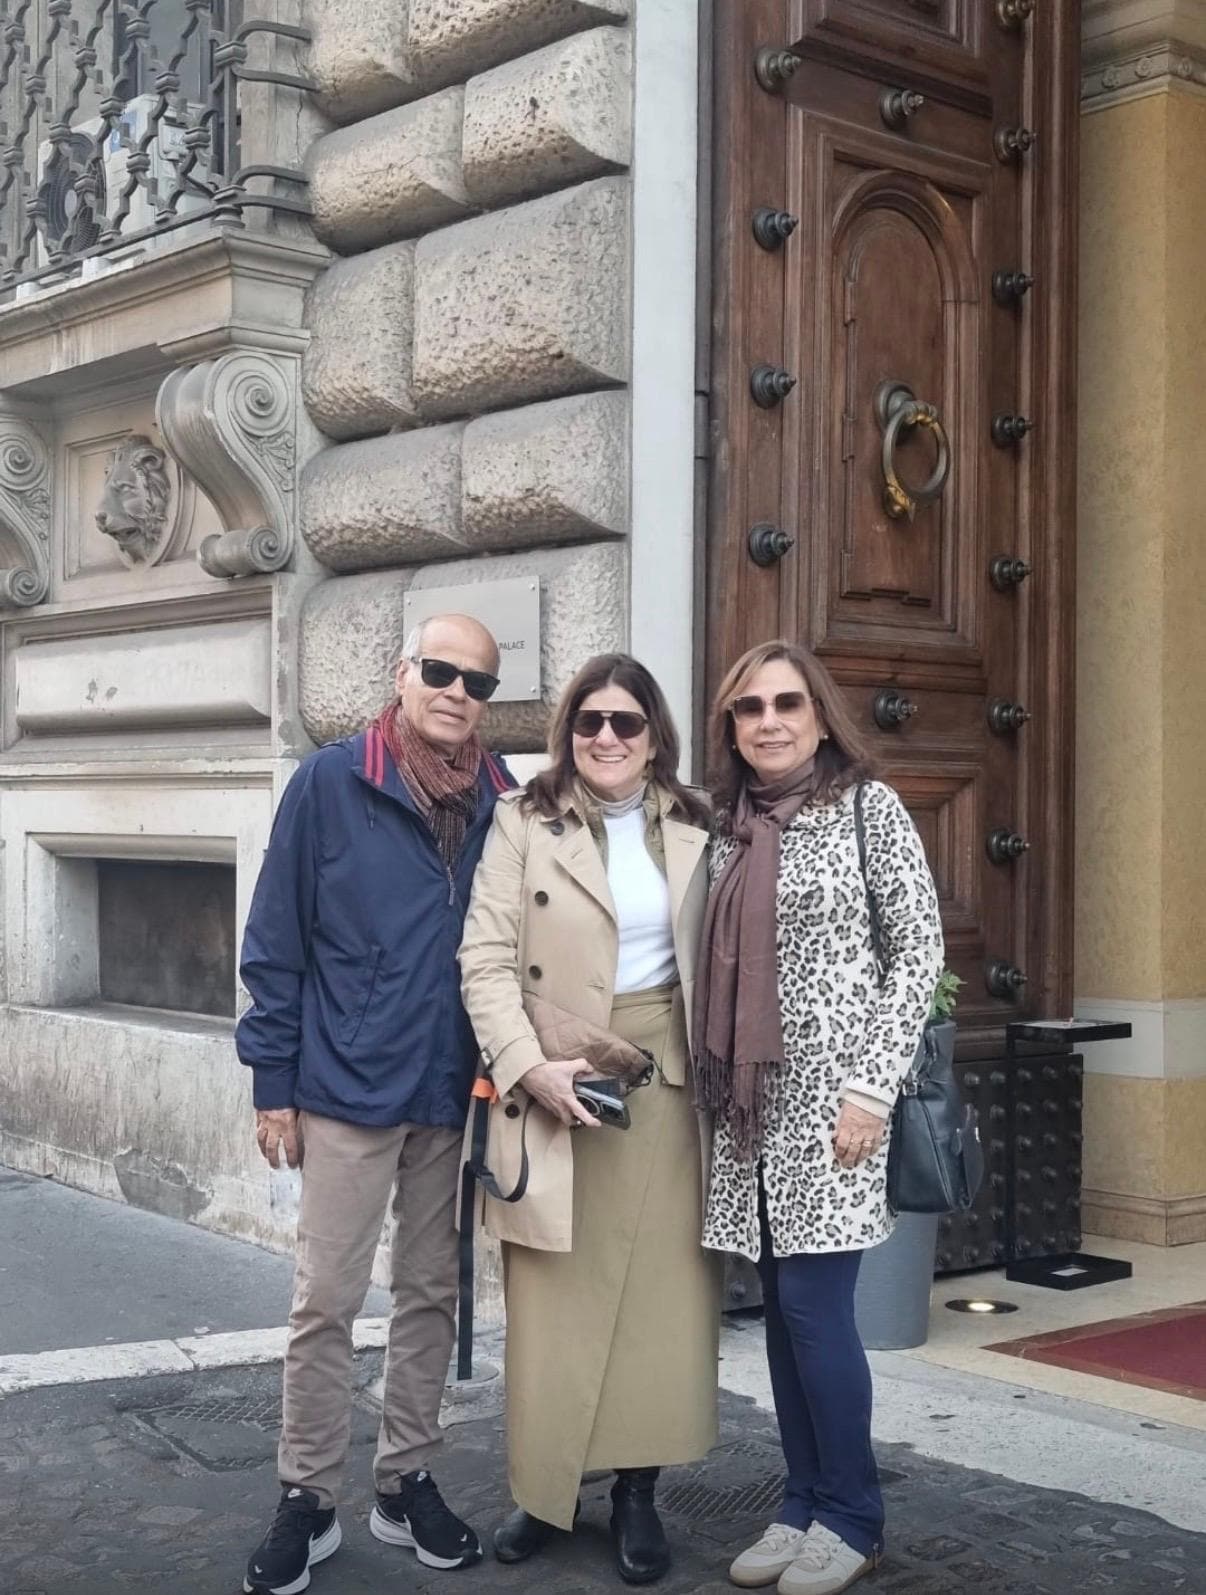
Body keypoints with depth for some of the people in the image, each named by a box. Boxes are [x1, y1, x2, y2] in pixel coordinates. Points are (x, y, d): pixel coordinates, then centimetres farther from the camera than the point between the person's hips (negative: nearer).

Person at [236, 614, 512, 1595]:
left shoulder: (502, 802, 4)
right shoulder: (332, 784, -5)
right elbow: (276, 942, -4)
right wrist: (274, 1081, -5)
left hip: (458, 1095, 3)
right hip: (349, 1086, -3)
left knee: (434, 1294, 12)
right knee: (326, 1300, 3)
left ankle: (407, 1482, 26)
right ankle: (307, 1499, 16)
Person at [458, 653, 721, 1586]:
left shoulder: (696, 830, 9)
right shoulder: (523, 824, -1)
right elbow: (486, 962, -7)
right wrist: (531, 1067, -18)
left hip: (666, 1084, 3)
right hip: (555, 1084, -2)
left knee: (660, 1294, 4)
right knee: (555, 1300, 2)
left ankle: (638, 1493, 14)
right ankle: (545, 1489, 15)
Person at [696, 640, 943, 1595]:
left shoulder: (868, 806, -3)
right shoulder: (730, 826, 11)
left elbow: (921, 951, -6)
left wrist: (873, 1088, -13)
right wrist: (714, 1084, 7)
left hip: (832, 1092, -5)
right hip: (750, 1101, 5)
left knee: (815, 1305, -6)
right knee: (783, 1309, 9)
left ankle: (853, 1518, 9)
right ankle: (805, 1504, 20)